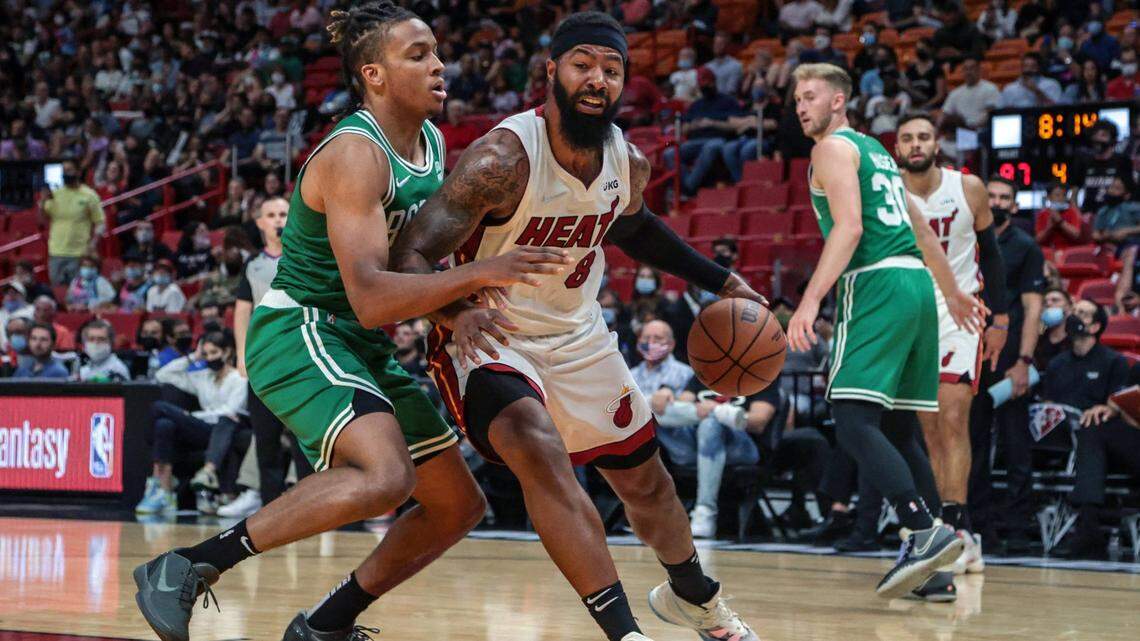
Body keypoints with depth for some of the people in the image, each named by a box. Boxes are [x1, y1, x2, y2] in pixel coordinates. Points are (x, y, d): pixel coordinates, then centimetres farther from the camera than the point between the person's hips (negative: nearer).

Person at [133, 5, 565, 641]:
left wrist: (462, 307, 8)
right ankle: (187, 568, -25)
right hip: (300, 332, -10)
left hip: (365, 350, 10)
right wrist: (482, 274, -35)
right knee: (386, 475, -34)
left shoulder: (432, 142, 7)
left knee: (459, 506, 11)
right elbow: (369, 297, -31)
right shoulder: (355, 154, -21)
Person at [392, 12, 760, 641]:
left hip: (578, 337, 7)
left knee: (645, 476, 19)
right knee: (540, 450, -34)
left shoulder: (628, 162, -8)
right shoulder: (503, 158, -28)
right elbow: (412, 253, -31)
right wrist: (454, 310, -50)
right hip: (488, 335, -6)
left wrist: (719, 280, 13)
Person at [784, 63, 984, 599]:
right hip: (916, 283, 9)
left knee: (854, 421, -15)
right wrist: (952, 293, 41)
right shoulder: (875, 150, 26)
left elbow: (849, 228, -16)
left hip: (877, 286, -9)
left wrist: (810, 301, -24)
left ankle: (925, 531, -29)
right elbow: (921, 231, 31)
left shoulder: (834, 148, -1)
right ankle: (933, 565, 8)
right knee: (898, 428, 11)